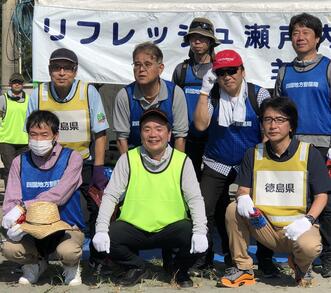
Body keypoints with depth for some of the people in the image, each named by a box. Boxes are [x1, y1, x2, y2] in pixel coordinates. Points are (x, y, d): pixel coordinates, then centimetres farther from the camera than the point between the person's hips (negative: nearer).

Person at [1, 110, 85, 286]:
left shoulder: (72, 158, -7)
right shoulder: (20, 162, 3)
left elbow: (58, 196, -19)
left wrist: (23, 207, -23)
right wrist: (15, 224, -24)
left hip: (67, 226, -3)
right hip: (32, 227, 3)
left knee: (67, 252, -34)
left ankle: (72, 267, 6)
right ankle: (35, 264, 11)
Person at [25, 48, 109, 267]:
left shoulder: (89, 92, -11)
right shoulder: (38, 94, -5)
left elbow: (100, 133, -8)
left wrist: (98, 169, -11)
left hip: (84, 162, -1)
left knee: (99, 208, -7)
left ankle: (98, 258, 11)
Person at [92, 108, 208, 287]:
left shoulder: (182, 161, -2)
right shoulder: (128, 159, -1)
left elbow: (195, 199, -6)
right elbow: (110, 196, -3)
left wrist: (200, 231, -22)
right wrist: (101, 230, -17)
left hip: (171, 228, 0)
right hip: (133, 228, 1)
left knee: (194, 237, -29)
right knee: (103, 239, -24)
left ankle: (180, 270, 8)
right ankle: (137, 267, 9)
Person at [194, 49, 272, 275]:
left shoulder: (258, 95, -5)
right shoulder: (212, 96, -1)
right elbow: (200, 125, -15)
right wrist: (205, 90, -17)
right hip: (216, 165, 1)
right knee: (203, 210, -7)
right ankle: (205, 256, 13)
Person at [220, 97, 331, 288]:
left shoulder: (309, 153, -4)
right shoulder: (253, 154, 6)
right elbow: (243, 189, 7)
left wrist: (308, 220, -20)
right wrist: (243, 198, -19)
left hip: (296, 227, -2)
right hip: (264, 226, 3)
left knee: (309, 246, -35)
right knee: (233, 209, -22)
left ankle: (301, 267, 6)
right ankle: (243, 268, -4)